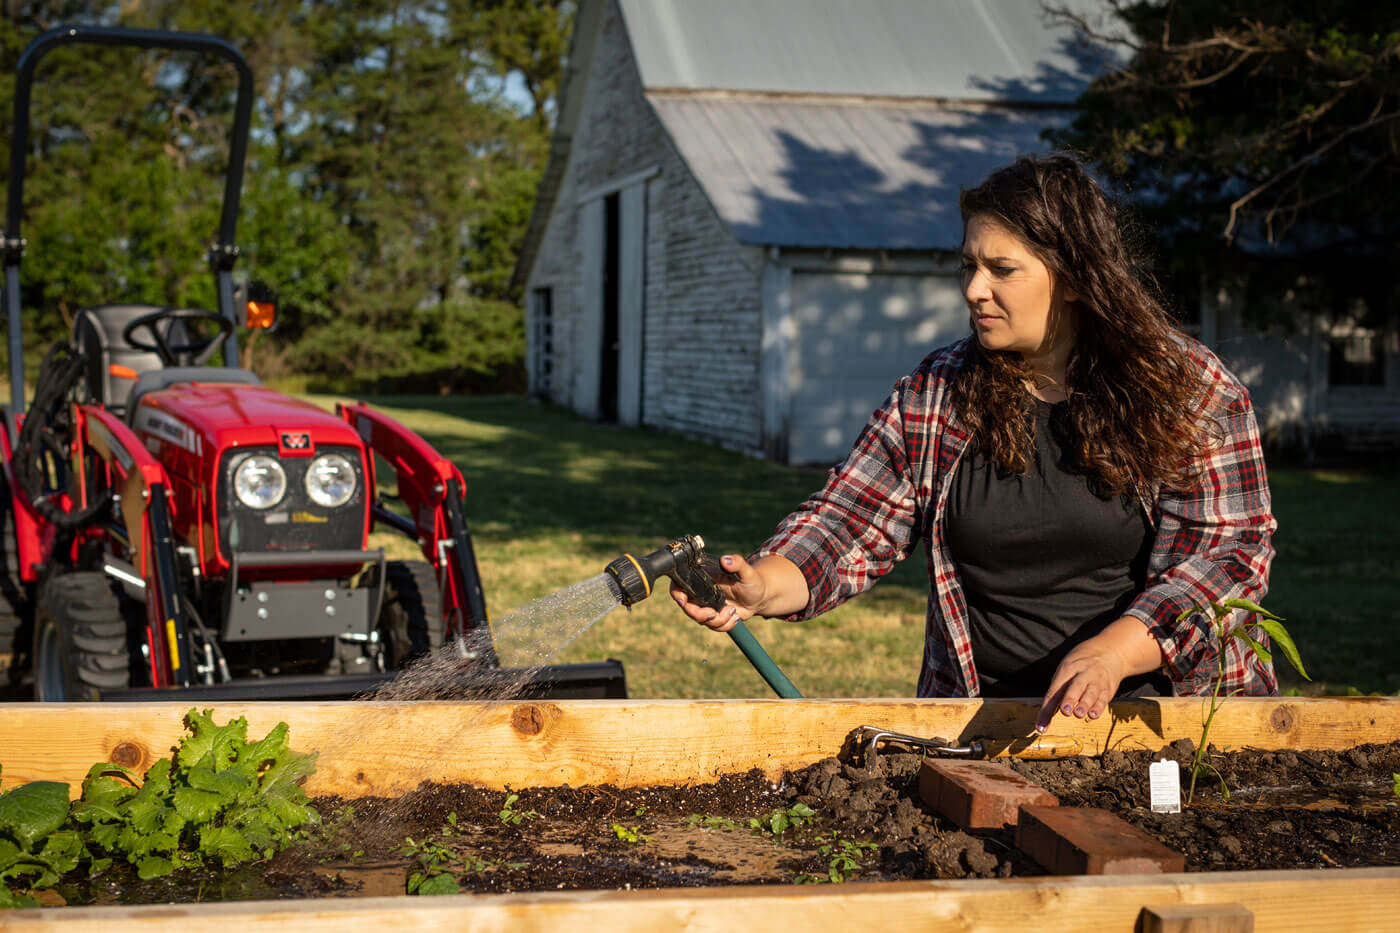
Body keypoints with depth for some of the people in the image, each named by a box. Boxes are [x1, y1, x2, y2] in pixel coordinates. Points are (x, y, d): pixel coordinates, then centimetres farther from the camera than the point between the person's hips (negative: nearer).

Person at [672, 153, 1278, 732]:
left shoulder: (1192, 390, -2)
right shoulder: (933, 394, 6)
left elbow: (1232, 549, -8)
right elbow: (848, 524, 3)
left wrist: (1114, 651, -23)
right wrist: (762, 585, -18)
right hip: (986, 727, 2)